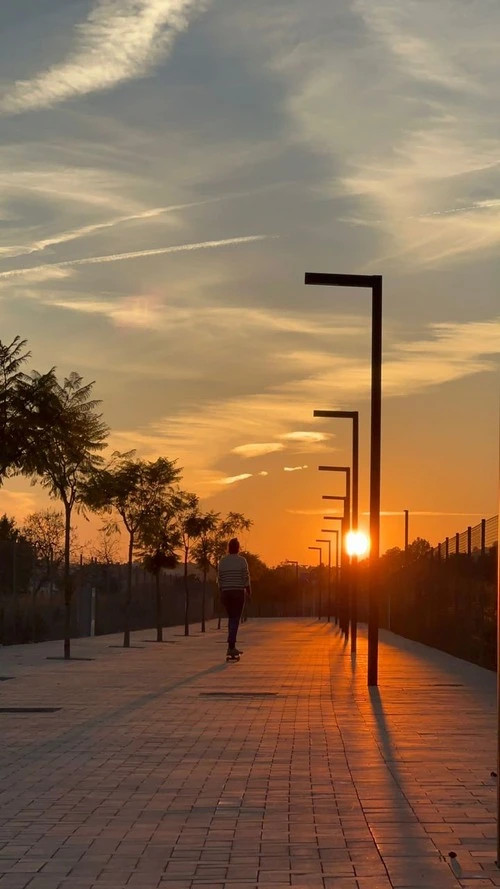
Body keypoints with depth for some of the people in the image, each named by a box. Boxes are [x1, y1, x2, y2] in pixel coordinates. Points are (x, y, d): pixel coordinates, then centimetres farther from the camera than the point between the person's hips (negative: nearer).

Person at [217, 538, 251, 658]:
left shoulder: (222, 561, 5)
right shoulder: (242, 560, -6)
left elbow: (219, 579, 6)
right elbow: (246, 578, -7)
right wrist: (249, 592, 6)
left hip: (226, 593, 4)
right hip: (238, 593, -4)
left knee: (231, 618, 16)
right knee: (235, 620, -5)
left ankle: (232, 647, 15)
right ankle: (231, 647, -16)